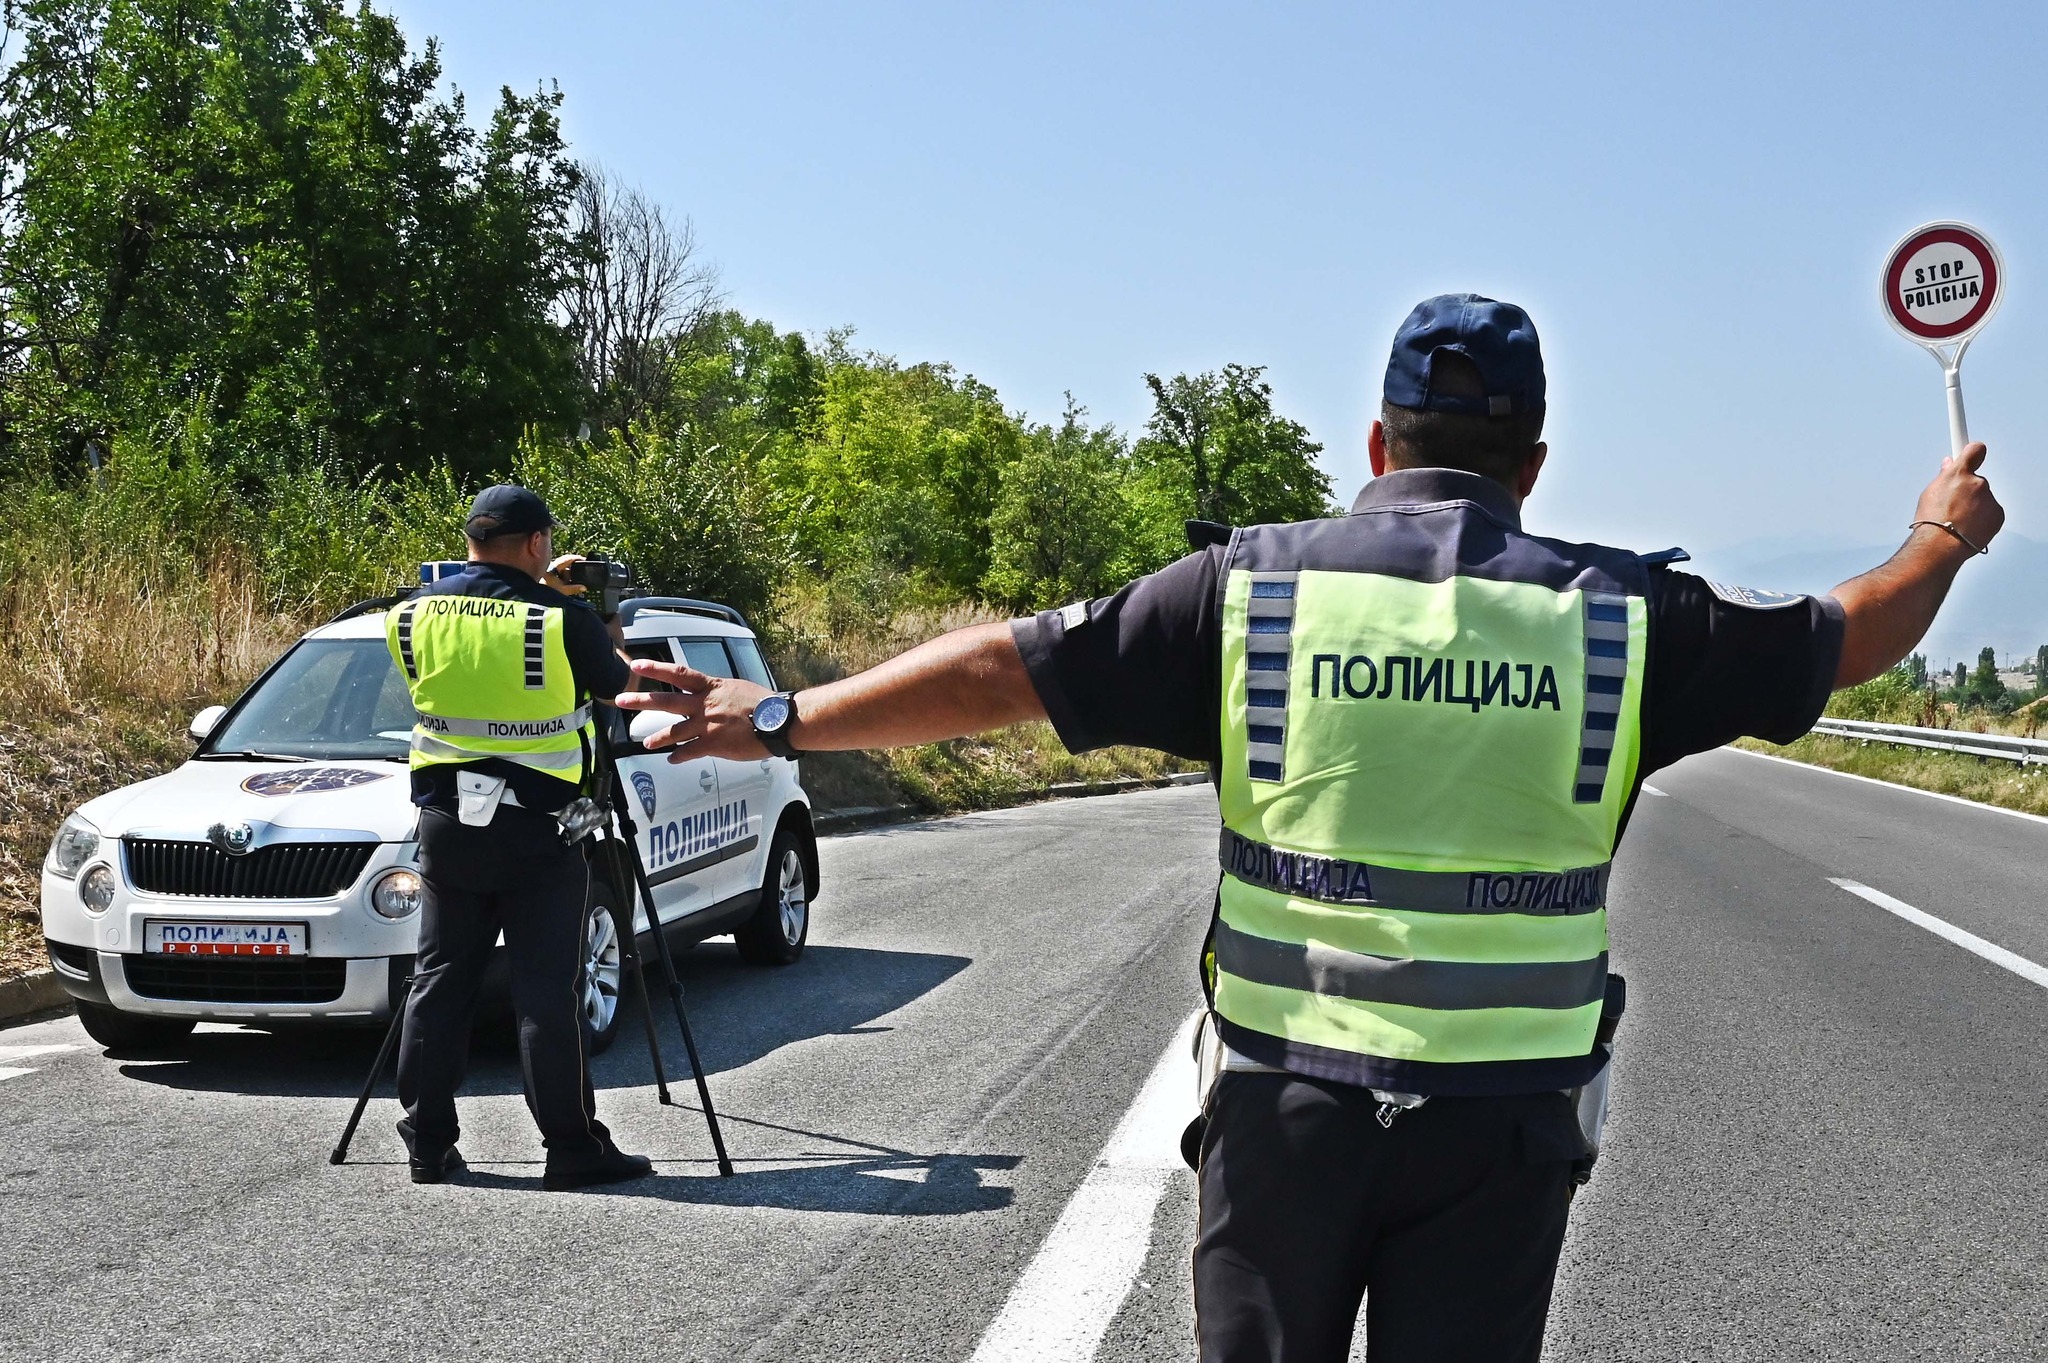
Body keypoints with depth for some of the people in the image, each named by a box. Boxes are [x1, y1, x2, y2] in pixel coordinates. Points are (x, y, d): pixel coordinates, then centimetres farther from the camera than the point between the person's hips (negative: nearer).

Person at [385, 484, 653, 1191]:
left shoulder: (415, 612, 1)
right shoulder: (562, 619, -11)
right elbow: (620, 684, 3)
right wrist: (606, 630, 23)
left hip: (446, 818, 4)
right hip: (537, 823, -4)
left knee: (439, 983, 11)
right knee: (548, 991, -1)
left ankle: (429, 1145, 14)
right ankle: (573, 1149, 2)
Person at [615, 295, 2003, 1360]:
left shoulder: (1255, 589, -4)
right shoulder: (1618, 613, -2)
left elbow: (1004, 668, -2)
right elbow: (1840, 642, 12)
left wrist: (781, 717, 8)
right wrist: (1941, 544, 34)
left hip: (1287, 1101, 0)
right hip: (1500, 1119, 0)